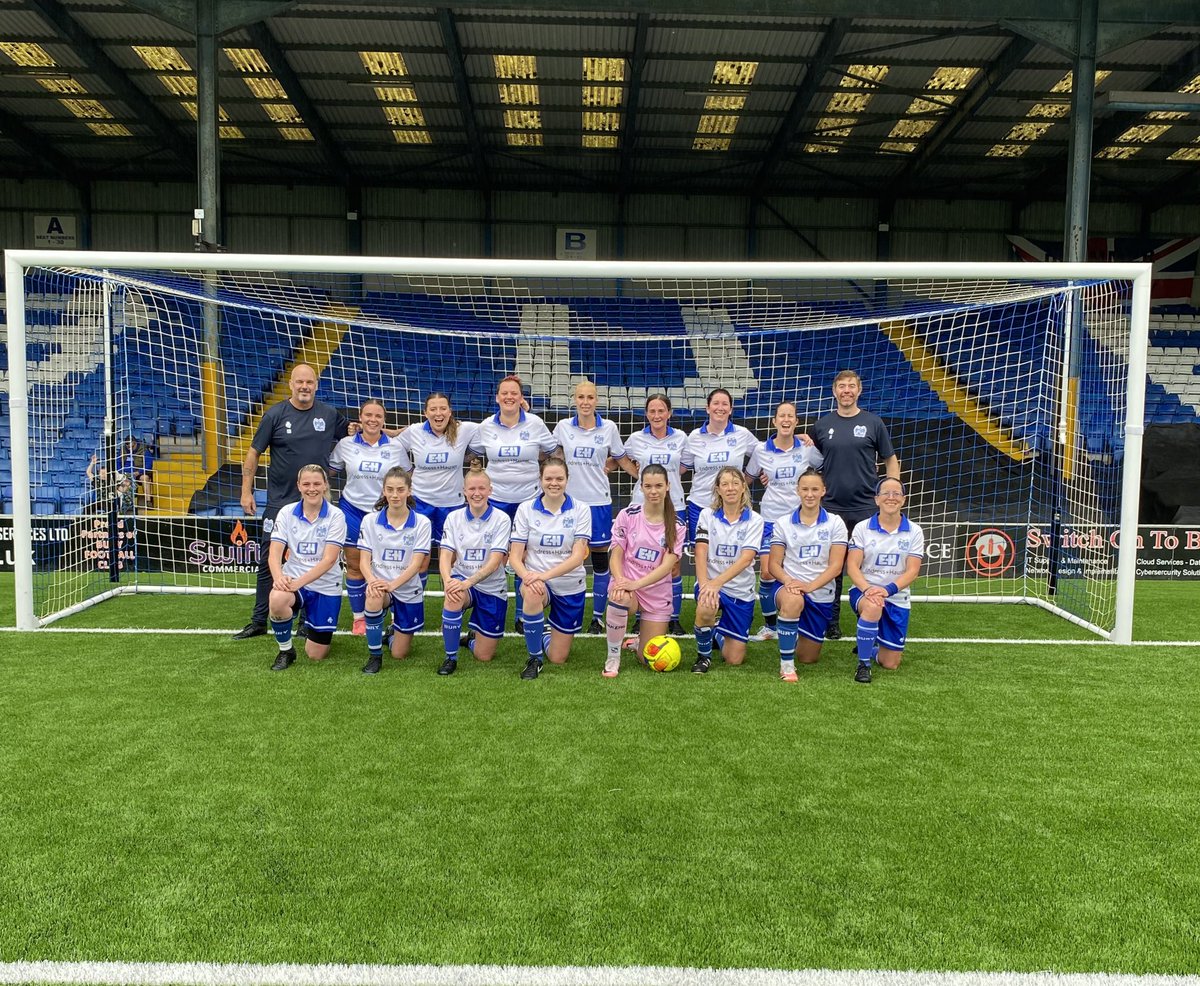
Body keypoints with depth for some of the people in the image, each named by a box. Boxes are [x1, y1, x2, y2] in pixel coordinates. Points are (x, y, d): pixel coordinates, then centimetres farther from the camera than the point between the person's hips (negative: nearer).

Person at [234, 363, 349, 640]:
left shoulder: (329, 414, 2)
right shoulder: (275, 415, -3)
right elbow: (253, 453, 0)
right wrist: (246, 491, -3)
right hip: (280, 501, -1)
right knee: (269, 563, 3)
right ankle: (259, 622, 14)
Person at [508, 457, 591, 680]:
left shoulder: (580, 510, -7)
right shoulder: (525, 509, -5)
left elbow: (578, 557, -15)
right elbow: (515, 556, -7)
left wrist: (545, 575, -29)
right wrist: (528, 577, -29)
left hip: (570, 586, 1)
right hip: (536, 581, 0)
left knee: (558, 658, 5)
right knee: (532, 594, -39)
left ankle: (542, 633, 42)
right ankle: (534, 659, -16)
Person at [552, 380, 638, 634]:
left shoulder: (609, 428, -1)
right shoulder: (563, 427, 1)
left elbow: (623, 460, 8)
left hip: (598, 501, -1)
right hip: (570, 499, 1)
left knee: (600, 558, 4)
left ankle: (598, 615, 16)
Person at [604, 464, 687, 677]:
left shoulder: (676, 525, -3)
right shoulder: (627, 515, -4)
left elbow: (668, 565, -13)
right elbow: (616, 554, -6)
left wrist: (637, 584, -28)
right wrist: (620, 581, -26)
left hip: (657, 593, 1)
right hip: (627, 582, -1)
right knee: (620, 599, -40)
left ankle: (640, 638, 39)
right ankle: (613, 657, -16)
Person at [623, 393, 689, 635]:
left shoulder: (680, 438, 2)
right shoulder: (636, 439, 1)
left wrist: (671, 475, 2)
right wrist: (637, 471, 5)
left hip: (674, 505, 0)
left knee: (673, 563, 3)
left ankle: (674, 618, 14)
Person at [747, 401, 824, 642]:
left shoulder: (807, 448, -1)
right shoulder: (761, 449, 0)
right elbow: (749, 476, 17)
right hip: (770, 518, 0)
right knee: (767, 572, -5)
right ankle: (769, 626, 11)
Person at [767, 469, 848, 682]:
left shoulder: (835, 523, 0)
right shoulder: (783, 523, 2)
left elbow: (836, 566, -7)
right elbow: (773, 563, 0)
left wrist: (810, 585, -22)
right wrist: (787, 581, -22)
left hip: (821, 593, 1)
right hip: (789, 587, -1)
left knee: (808, 658, 8)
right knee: (793, 600, -41)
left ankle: (800, 636, 46)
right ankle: (786, 664, -24)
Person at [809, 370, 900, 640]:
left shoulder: (873, 423, 2)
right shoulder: (822, 425, 6)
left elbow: (890, 460, 7)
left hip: (866, 508, -1)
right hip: (832, 508, 2)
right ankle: (832, 623, 20)